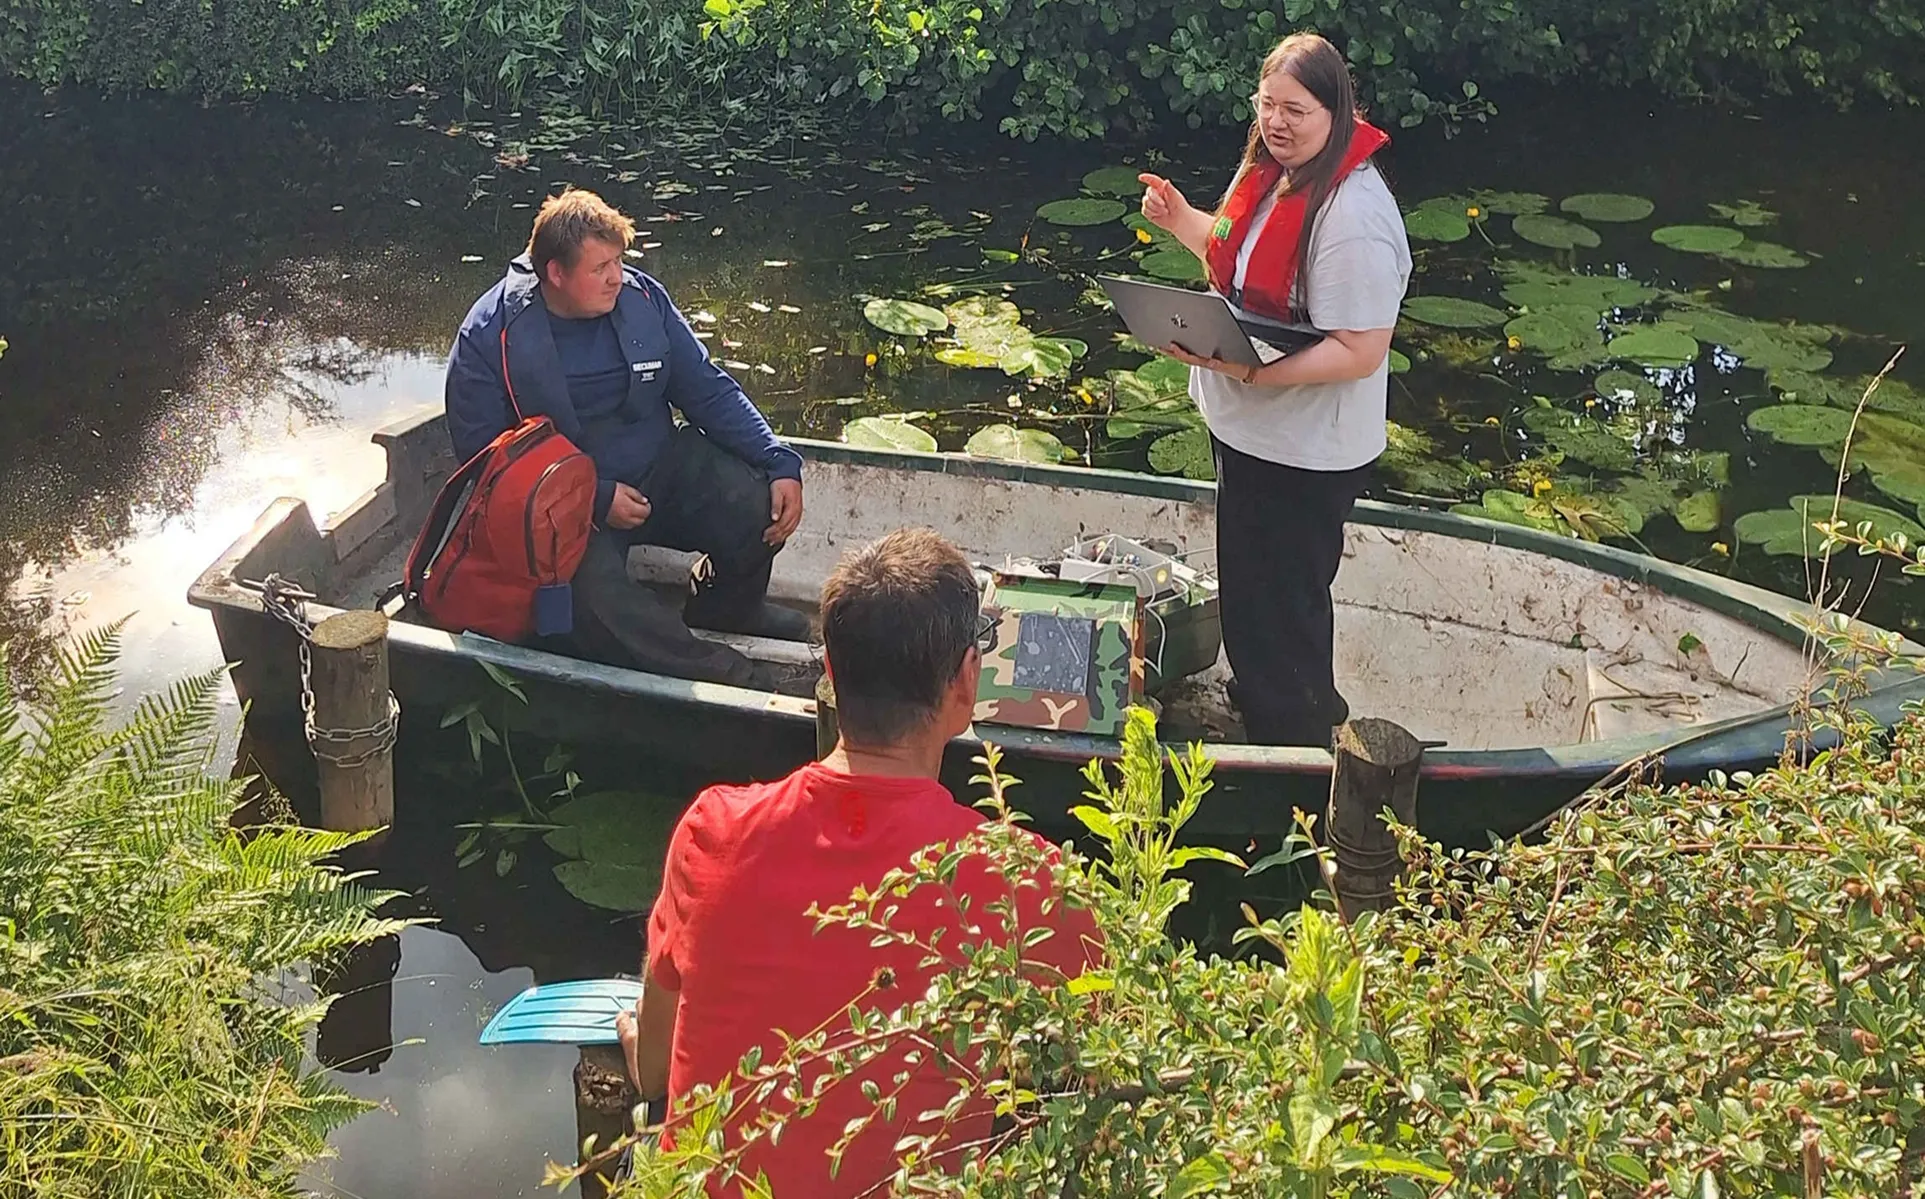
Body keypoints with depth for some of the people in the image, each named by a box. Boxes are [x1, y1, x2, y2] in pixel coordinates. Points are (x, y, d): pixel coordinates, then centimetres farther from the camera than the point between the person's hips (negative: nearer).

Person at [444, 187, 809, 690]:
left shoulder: (642, 298, -1)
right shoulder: (490, 337, -12)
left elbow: (710, 391, 4)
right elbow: (482, 456, -11)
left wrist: (781, 465, -9)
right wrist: (596, 499, -18)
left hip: (659, 467, 4)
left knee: (759, 506, -22)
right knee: (590, 590, -36)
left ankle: (729, 612, 11)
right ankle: (724, 675, -19)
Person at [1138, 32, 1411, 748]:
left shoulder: (1352, 215, -28)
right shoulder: (1271, 174, 1)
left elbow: (1359, 353, -28)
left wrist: (1249, 372, -35)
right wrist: (1181, 220, 3)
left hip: (1304, 456, -10)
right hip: (1249, 433, 10)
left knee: (1280, 614, 6)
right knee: (1248, 590, 27)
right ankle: (1260, 721, 47)